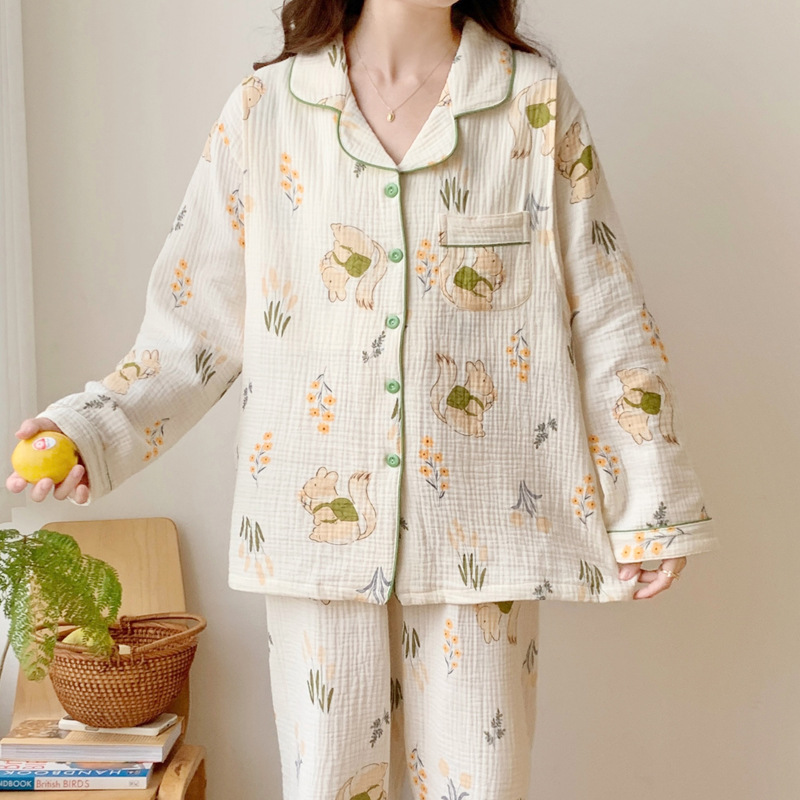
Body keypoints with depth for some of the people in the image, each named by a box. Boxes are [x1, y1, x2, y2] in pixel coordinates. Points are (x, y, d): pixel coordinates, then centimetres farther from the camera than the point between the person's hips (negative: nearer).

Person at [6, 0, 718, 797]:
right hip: (317, 517, 1)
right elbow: (197, 321, 3)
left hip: (478, 523, 0)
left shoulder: (536, 102, 1)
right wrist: (90, 431, -11)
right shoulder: (262, 110, 1)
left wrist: (652, 505, 0)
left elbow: (605, 317, 1)